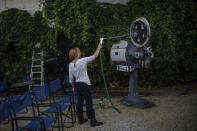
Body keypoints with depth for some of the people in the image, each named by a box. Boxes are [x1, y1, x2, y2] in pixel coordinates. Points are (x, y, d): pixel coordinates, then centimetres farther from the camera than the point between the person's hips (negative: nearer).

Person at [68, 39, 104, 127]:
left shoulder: (70, 64, 0)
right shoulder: (83, 61, -16)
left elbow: (71, 78, 5)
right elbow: (94, 56, -7)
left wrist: (73, 87, 18)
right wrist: (99, 47, 5)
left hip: (77, 84, 6)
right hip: (85, 84, -6)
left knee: (80, 102, 16)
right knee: (89, 103, 0)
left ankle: (80, 119, 29)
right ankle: (93, 121, 9)